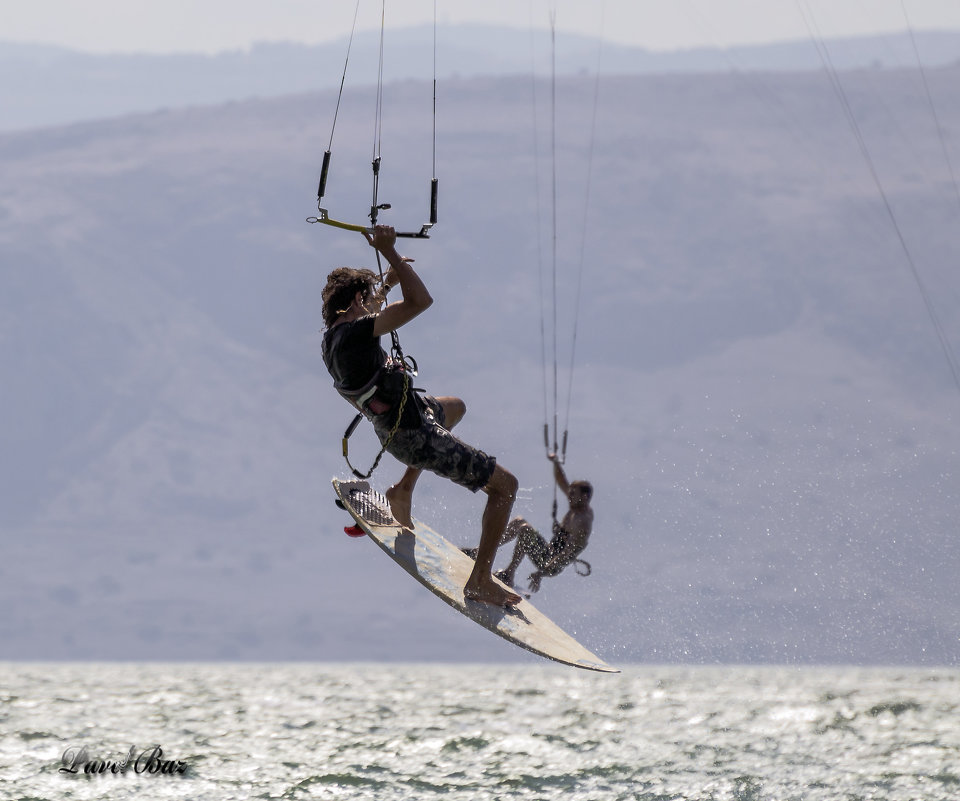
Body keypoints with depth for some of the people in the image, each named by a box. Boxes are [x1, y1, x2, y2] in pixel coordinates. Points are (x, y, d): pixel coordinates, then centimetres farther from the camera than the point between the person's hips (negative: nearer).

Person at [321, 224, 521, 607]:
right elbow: (420, 301, -34)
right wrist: (390, 253, -28)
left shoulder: (333, 335, 1)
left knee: (454, 407, 40)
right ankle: (481, 581, -1)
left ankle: (404, 490, 32)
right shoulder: (355, 333, -27)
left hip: (391, 424, 10)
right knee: (505, 484, -1)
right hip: (415, 437, -10)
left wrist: (388, 281, 35)